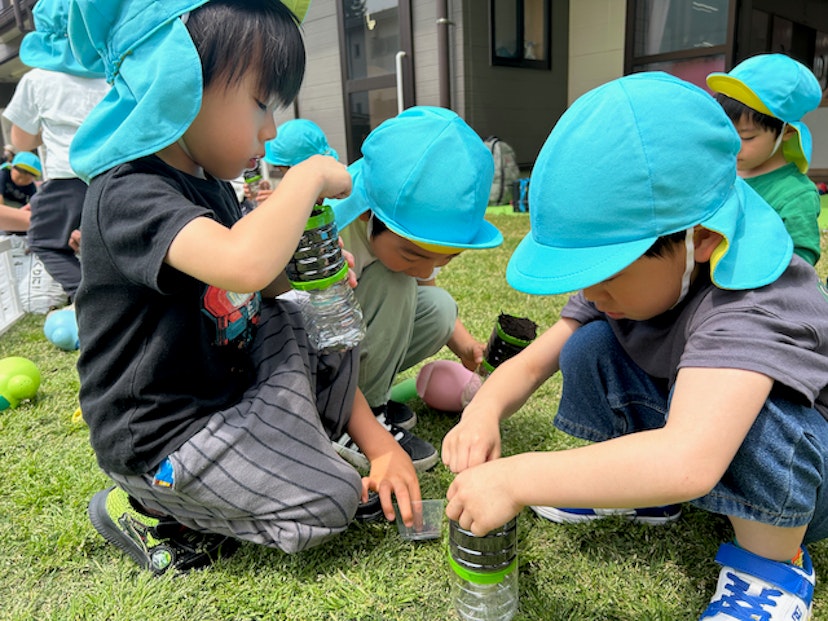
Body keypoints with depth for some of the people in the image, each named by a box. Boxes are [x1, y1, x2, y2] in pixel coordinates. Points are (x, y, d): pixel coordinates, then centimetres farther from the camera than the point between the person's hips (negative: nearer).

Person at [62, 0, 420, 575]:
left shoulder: (211, 186, 6)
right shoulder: (129, 194, -25)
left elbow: (257, 287, 11)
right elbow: (243, 265, -44)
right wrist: (310, 176, -28)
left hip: (227, 377, 9)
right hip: (160, 435, -9)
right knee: (330, 501, -9)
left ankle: (272, 452, 9)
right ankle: (147, 511, 5)